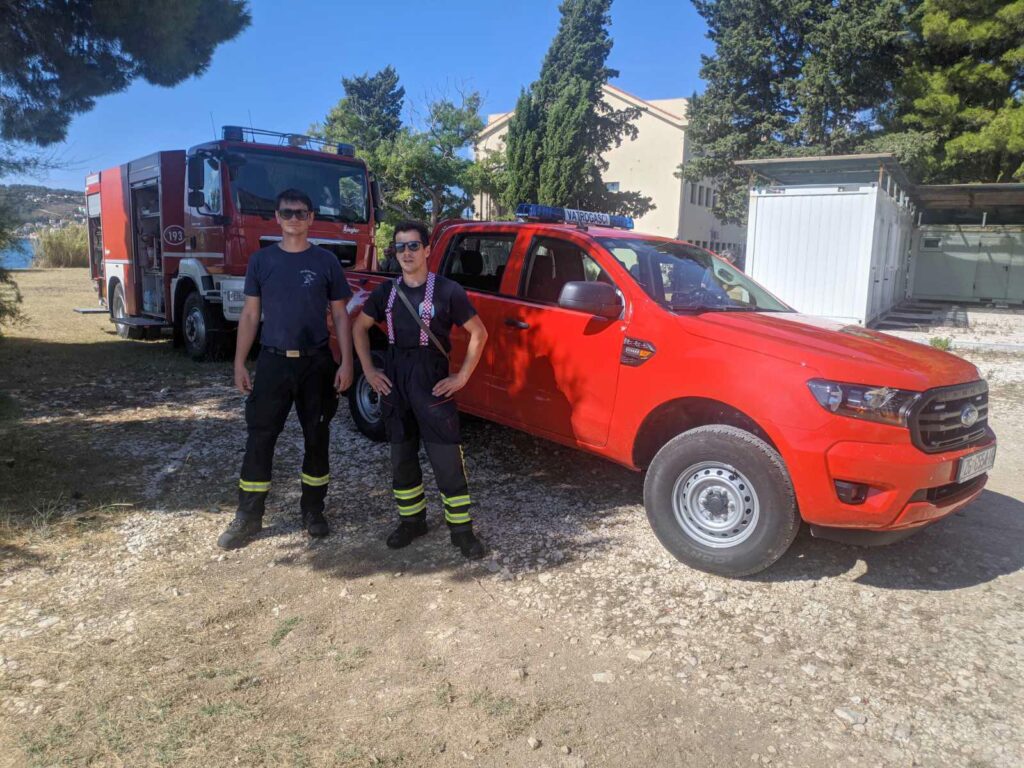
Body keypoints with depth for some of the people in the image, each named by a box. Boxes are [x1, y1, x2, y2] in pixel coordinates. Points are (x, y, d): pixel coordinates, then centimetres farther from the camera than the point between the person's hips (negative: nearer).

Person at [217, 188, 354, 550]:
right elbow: (250, 315, 6)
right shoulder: (262, 260, 4)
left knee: (317, 438, 8)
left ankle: (313, 510, 23)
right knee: (259, 438, 1)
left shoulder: (326, 261, 1)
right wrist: (239, 363, 0)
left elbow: (340, 316, 2)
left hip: (317, 362, 0)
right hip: (273, 361, 1)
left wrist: (346, 362, -6)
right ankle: (247, 518, 12)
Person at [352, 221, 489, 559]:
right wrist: (368, 370, 8)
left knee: (447, 458, -4)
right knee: (402, 455, 13)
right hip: (394, 378, 5)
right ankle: (412, 519, 28)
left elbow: (479, 332, -3)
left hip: (432, 379, -5)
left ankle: (461, 528, 9)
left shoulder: (447, 290, -7)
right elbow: (360, 327, 18)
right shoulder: (387, 290, 7)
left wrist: (462, 376, -7)